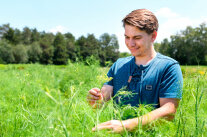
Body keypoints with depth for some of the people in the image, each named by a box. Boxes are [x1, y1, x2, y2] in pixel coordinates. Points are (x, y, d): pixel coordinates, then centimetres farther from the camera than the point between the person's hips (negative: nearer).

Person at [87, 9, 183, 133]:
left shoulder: (169, 67, -5)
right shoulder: (118, 65, 11)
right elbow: (105, 94, 5)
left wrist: (126, 125, -25)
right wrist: (97, 100, -18)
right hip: (118, 132, 3)